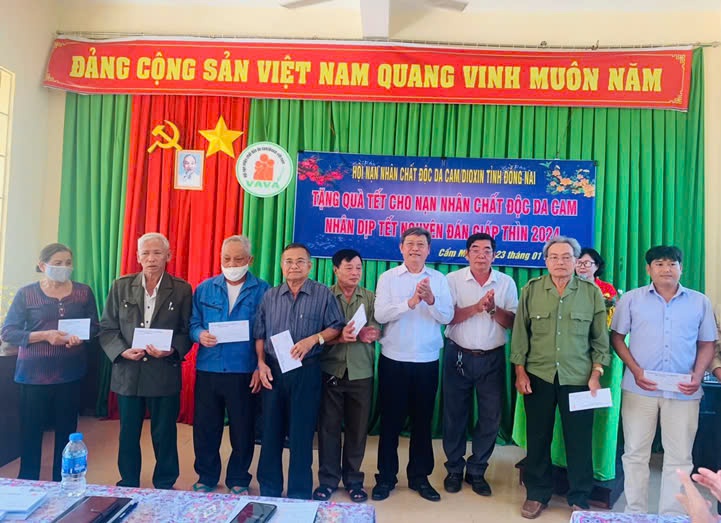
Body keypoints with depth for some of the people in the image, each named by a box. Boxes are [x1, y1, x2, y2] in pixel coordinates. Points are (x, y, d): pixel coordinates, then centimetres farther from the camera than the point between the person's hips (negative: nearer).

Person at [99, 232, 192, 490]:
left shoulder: (181, 289, -1)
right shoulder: (121, 286, 4)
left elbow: (187, 331, 0)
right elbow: (107, 328, 4)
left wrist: (171, 351, -18)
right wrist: (122, 351, -12)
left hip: (164, 374, -2)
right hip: (127, 372, 2)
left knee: (164, 435, 9)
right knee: (128, 435, 14)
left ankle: (165, 487, 27)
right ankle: (127, 486, 33)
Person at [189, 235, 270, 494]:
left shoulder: (263, 291, -1)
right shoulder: (204, 288, 8)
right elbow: (192, 324, 8)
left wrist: (260, 367, -10)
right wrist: (200, 335, -14)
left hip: (244, 373, -2)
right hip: (208, 370, 2)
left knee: (243, 431, 9)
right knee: (204, 428, 11)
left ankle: (238, 480, 29)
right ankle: (206, 477, 33)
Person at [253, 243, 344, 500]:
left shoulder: (323, 294, -2)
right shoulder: (270, 296, 8)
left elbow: (336, 327, -2)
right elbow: (260, 334, 10)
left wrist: (314, 339, -17)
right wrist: (261, 364, -1)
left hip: (306, 371, -3)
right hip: (273, 370, 3)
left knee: (301, 434, 5)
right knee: (271, 432, 10)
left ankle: (299, 496, 19)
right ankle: (269, 492, 26)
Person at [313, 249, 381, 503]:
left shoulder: (371, 298, 6)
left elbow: (377, 332, -3)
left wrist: (368, 334, -24)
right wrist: (339, 337, -24)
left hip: (361, 373, 2)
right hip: (330, 371, -1)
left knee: (357, 428, 10)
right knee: (329, 427, 7)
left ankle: (353, 479, 26)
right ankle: (328, 480, 22)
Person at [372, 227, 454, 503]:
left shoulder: (439, 279, 3)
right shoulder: (388, 278, -1)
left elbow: (447, 317, -6)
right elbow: (380, 314, -14)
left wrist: (431, 299, -24)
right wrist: (410, 302, -26)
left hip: (427, 362, 2)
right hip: (393, 360, -1)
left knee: (422, 421, 13)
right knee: (390, 420, 9)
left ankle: (420, 477, 28)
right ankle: (386, 477, 24)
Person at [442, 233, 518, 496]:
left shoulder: (506, 283, 2)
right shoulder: (453, 279, -3)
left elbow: (513, 322, -1)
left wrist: (493, 309, -19)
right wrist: (477, 306, -21)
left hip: (492, 358, 2)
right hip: (459, 356, -1)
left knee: (490, 417, 7)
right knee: (455, 415, 8)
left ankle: (476, 471, 25)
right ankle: (454, 469, 26)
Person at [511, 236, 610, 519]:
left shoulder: (591, 292, 0)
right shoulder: (531, 290, 0)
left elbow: (600, 338, 4)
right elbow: (520, 333, 2)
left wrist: (596, 374, -2)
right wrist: (520, 372, -1)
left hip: (578, 378, 0)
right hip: (538, 376, 0)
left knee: (579, 440, 9)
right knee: (538, 437, 10)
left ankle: (579, 498, 28)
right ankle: (537, 494, 27)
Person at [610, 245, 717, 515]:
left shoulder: (700, 302, 7)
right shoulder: (631, 299, 2)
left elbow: (707, 344, 10)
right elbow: (617, 337, 3)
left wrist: (698, 375, -7)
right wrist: (635, 370, -10)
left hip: (684, 392, 1)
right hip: (639, 388, -1)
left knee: (679, 457, 10)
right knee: (635, 453, 7)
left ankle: (673, 515, 25)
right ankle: (635, 512, 21)